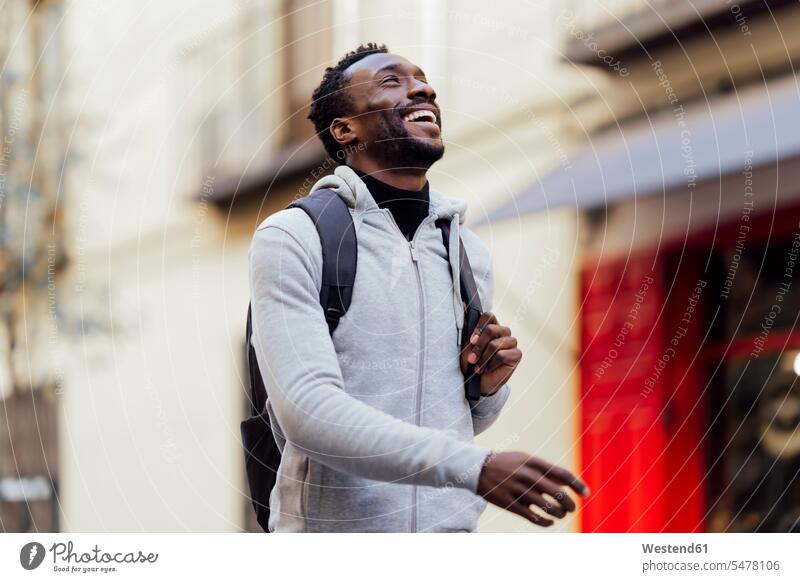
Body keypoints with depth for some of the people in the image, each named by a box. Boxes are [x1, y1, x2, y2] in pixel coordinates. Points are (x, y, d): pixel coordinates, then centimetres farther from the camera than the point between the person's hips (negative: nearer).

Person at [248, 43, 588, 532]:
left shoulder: (469, 251, 9)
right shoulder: (293, 239, -8)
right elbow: (308, 410, -20)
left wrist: (490, 386, -3)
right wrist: (475, 467, -27)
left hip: (451, 523, 5)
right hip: (333, 528, -5)